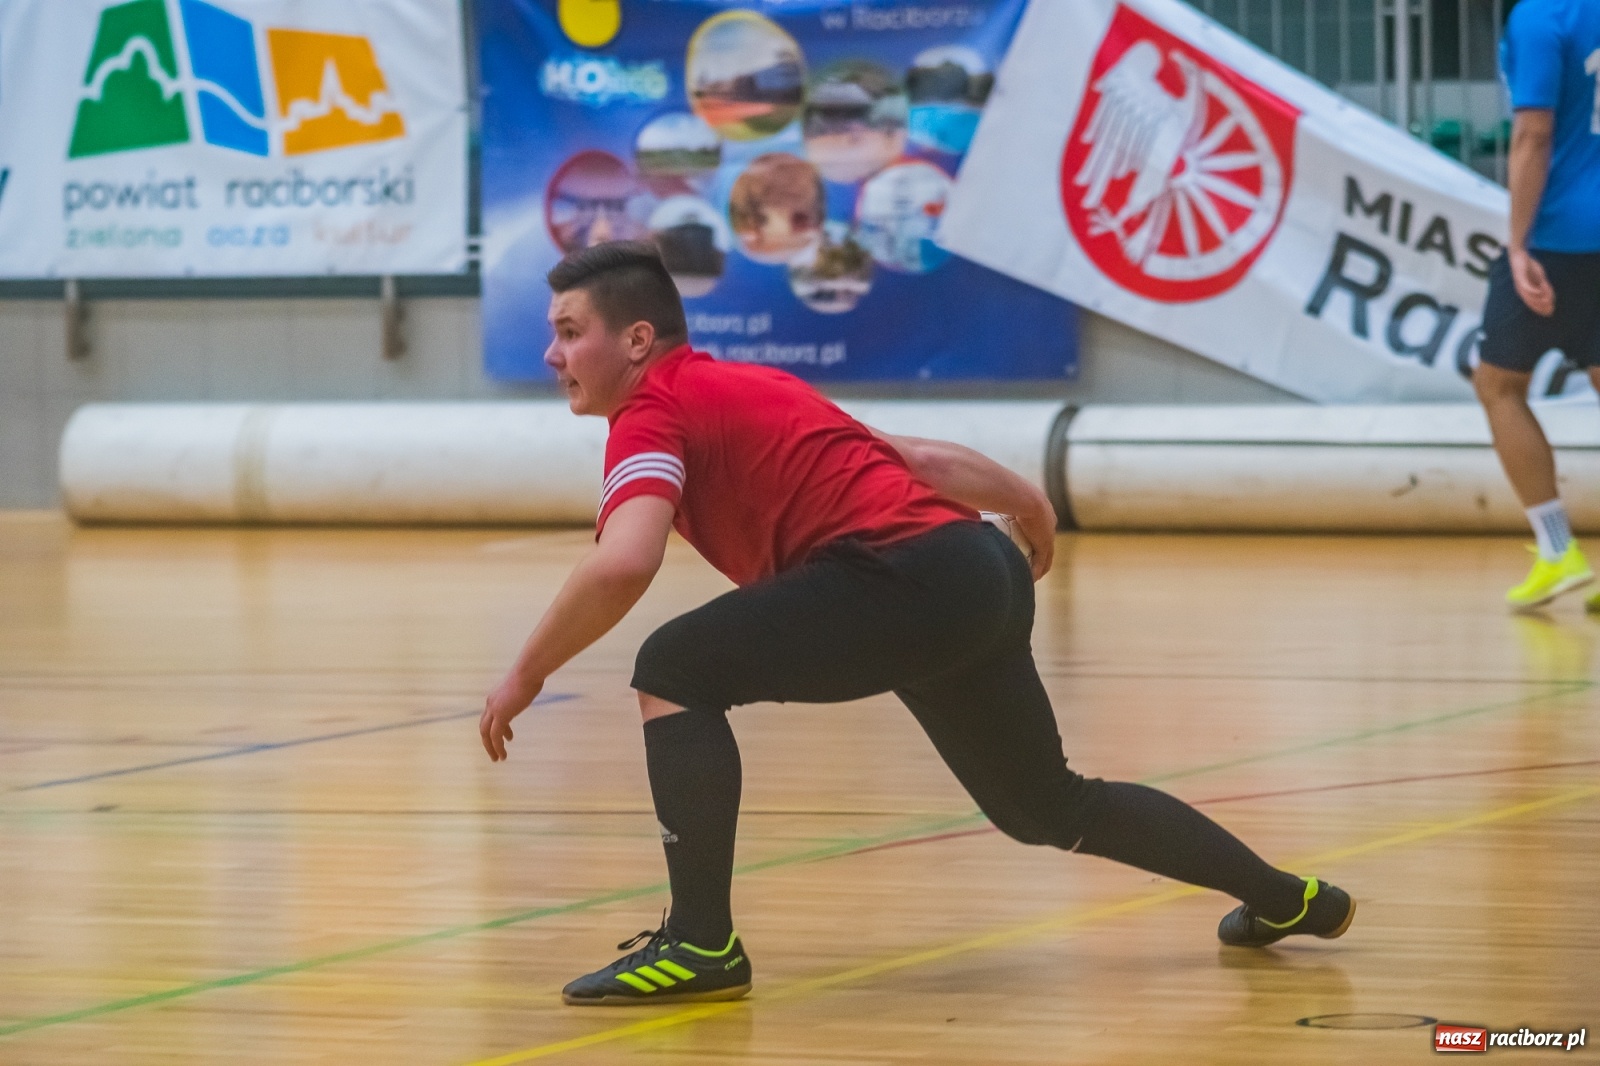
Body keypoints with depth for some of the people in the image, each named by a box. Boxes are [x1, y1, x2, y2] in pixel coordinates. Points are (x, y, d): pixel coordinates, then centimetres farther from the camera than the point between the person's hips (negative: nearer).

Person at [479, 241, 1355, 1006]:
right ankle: (1287, 898, 42)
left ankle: (702, 945, -15)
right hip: (981, 576, 10)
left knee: (674, 672, -12)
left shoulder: (656, 408, -5)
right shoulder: (739, 388, 21)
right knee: (1047, 809, 28)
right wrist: (1026, 506, 39)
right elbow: (917, 456, 26)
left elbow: (621, 566, -23)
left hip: (909, 570, -10)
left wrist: (526, 675, -12)